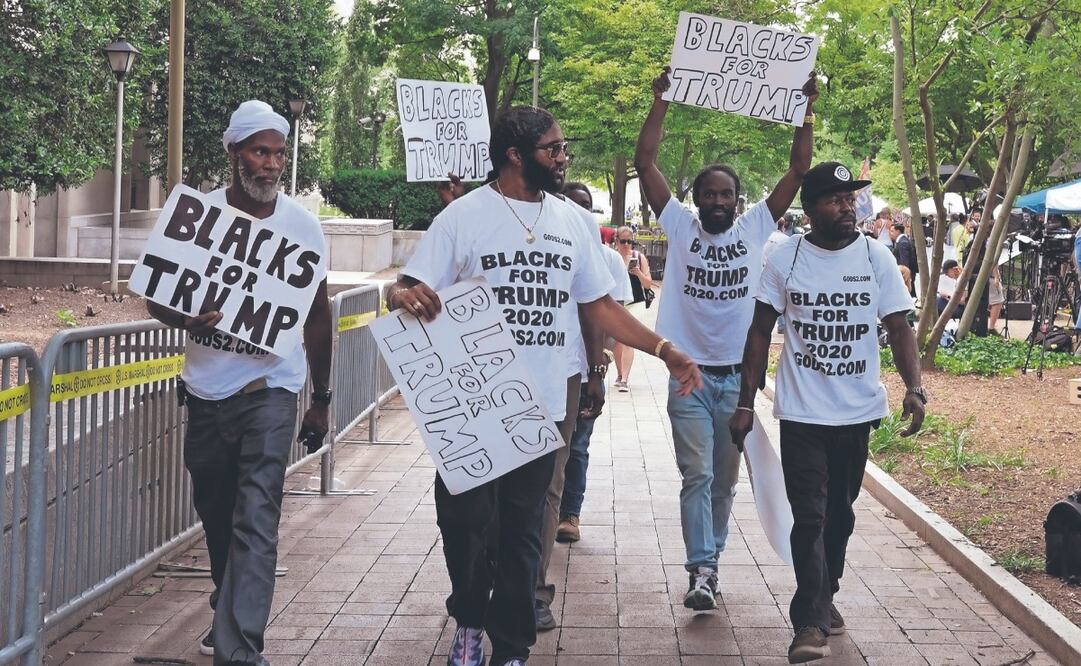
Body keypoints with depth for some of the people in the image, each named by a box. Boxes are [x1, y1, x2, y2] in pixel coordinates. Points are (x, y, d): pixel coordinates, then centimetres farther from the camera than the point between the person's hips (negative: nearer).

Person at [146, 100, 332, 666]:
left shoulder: (303, 225, -2)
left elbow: (317, 315, 7)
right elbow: (156, 298, 2)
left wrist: (322, 398, 10)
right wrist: (189, 319, -22)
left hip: (269, 390, -2)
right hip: (206, 390, 3)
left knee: (256, 520, -14)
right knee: (216, 514, 17)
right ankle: (229, 614, 40)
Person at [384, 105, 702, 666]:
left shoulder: (571, 220, 9)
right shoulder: (465, 215, -5)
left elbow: (599, 304, 14)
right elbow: (409, 292, -7)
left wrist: (664, 350, 5)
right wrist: (402, 295, -32)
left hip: (541, 409, 4)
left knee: (522, 535, 9)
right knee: (466, 524, 2)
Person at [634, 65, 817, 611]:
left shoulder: (756, 227, 4)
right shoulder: (680, 226, 0)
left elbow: (797, 172, 0)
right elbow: (645, 164, -5)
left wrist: (806, 112, -6)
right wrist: (660, 104, -10)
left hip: (739, 376, 2)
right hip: (689, 376, -2)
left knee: (726, 479, 12)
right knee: (697, 476, -7)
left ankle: (708, 557, 26)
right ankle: (702, 571, -8)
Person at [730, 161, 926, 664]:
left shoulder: (876, 258, -2)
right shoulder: (786, 260, -4)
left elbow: (899, 328, -1)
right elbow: (760, 333, 1)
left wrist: (913, 387, -17)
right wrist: (746, 403, -3)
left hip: (858, 413, 2)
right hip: (802, 413, -2)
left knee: (840, 513, 15)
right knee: (809, 517, -8)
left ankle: (825, 598, 32)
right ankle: (810, 623, -7)